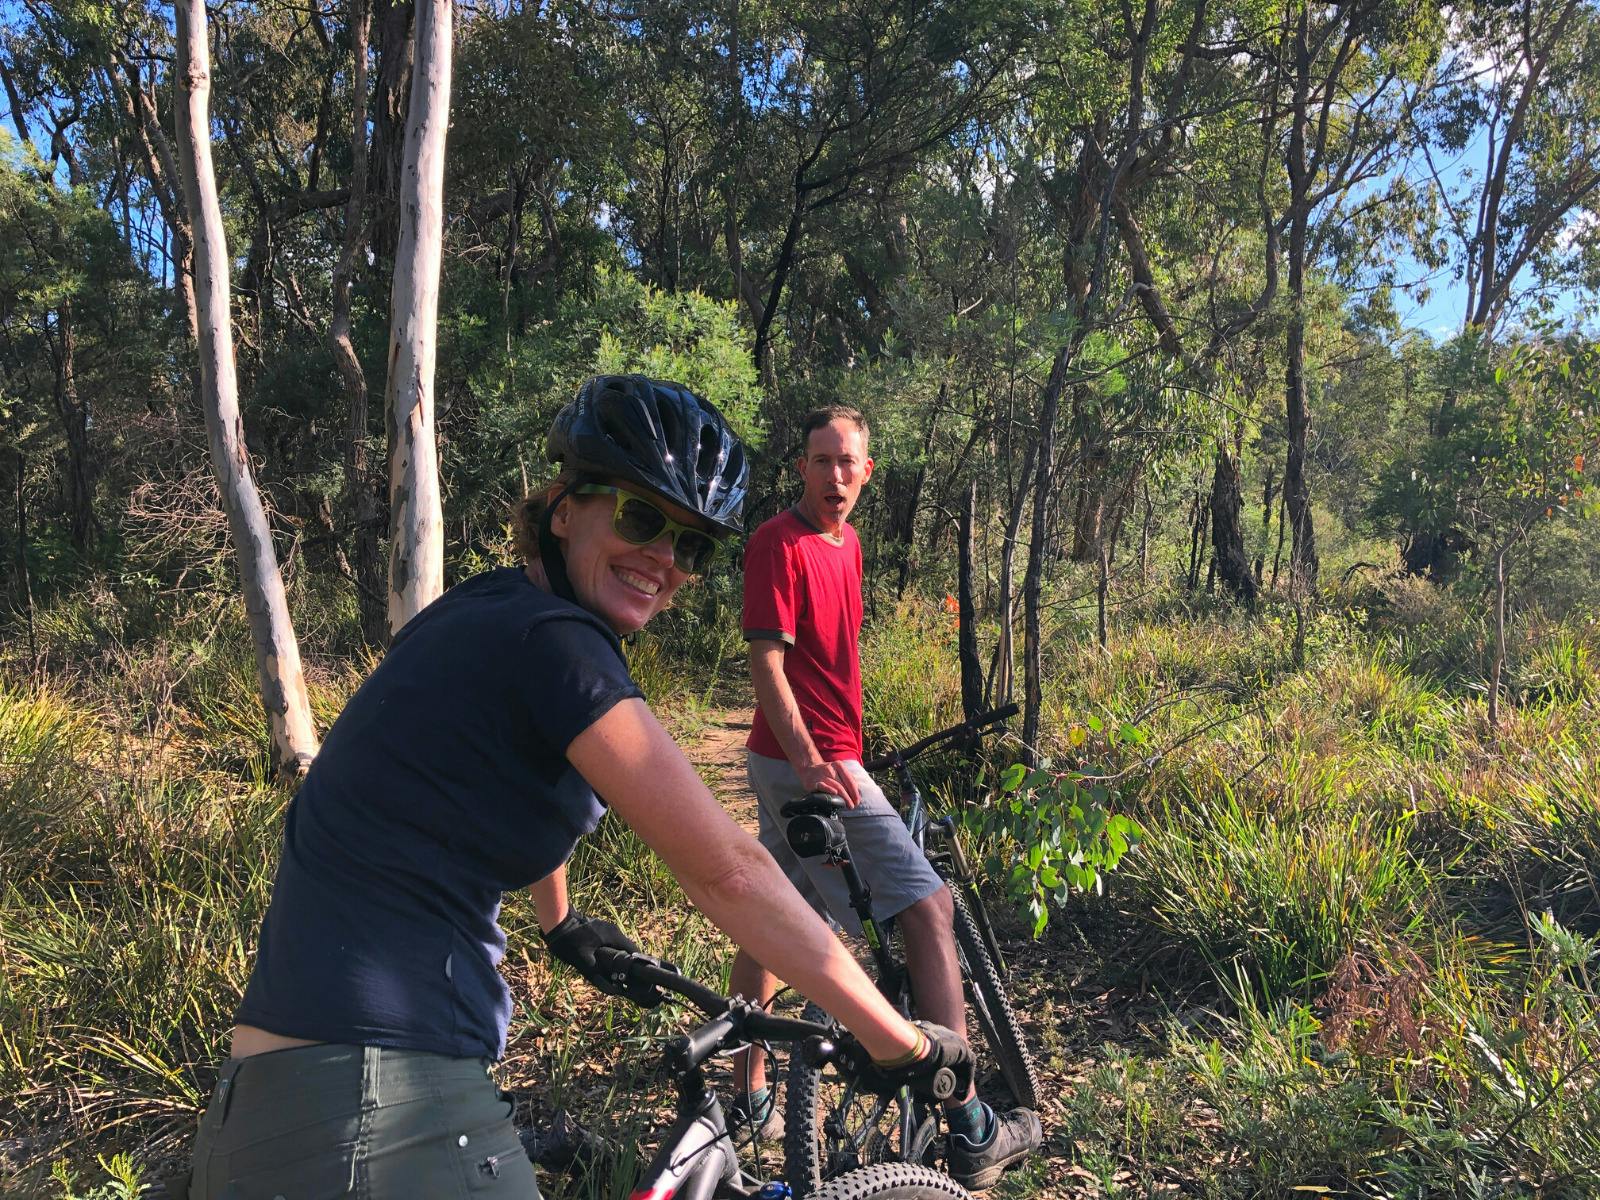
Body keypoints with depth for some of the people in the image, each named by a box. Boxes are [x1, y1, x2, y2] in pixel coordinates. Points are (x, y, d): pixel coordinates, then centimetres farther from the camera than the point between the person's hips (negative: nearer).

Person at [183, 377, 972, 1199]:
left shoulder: (486, 612, 9)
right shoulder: (550, 640, -18)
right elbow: (727, 871, -18)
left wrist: (563, 925, 41)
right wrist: (899, 1044, -10)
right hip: (381, 1124, -9)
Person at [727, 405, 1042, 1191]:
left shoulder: (846, 543, 14)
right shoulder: (779, 544, -13)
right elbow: (767, 662, -19)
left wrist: (848, 748, 22)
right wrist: (811, 762, -28)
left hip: (821, 757, 10)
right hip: (808, 761, -10)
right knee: (928, 907, -9)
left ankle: (749, 1095, 30)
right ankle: (969, 1128, -3)